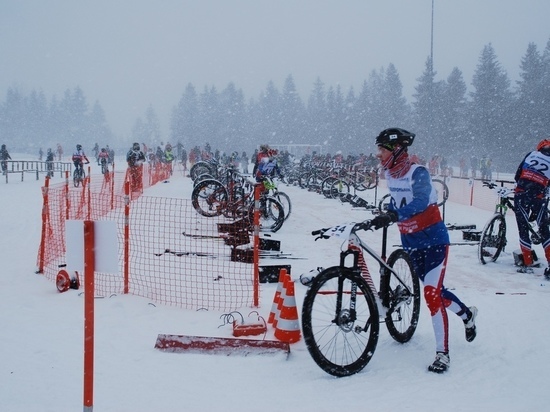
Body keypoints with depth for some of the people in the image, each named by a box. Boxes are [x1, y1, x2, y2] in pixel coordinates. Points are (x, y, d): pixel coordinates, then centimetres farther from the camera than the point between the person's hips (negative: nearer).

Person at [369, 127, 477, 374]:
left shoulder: (418, 173, -19)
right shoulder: (390, 175, 2)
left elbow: (420, 203, -36)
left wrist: (392, 216, -47)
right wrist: (386, 216, 6)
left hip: (434, 240, -7)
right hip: (411, 243, 7)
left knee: (432, 294, -15)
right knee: (435, 291, 16)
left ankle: (443, 353, -6)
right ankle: (467, 314, 44)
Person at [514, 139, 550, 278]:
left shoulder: (531, 155, 11)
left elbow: (517, 175, 11)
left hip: (521, 194, 0)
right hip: (539, 198, 0)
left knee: (523, 230, 7)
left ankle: (528, 264, 7)